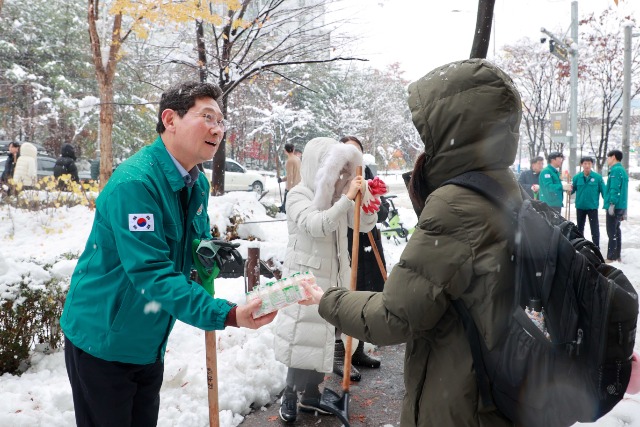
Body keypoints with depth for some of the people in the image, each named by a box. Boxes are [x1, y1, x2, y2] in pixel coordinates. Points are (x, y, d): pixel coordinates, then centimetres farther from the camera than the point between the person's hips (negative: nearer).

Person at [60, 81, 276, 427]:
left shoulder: (198, 183, 1)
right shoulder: (135, 182, -27)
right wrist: (226, 315, -39)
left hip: (149, 343, 8)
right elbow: (151, 272, -33)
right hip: (102, 342, -7)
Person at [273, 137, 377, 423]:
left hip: (334, 276, 7)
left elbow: (366, 225, 7)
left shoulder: (337, 194, 8)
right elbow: (316, 225, -29)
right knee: (306, 336, -1)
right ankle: (290, 395, 19)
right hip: (306, 277, -7)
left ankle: (311, 395, 29)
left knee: (325, 335, 14)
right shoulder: (298, 195, -11)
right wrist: (348, 198, -31)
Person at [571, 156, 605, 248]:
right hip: (580, 206, 3)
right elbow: (572, 189, 2)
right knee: (580, 228, 16)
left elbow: (603, 191, -5)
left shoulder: (598, 177, -8)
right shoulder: (577, 177, -3)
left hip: (593, 206, -3)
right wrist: (570, 189, -22)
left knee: (594, 228, 1)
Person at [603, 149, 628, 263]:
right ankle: (617, 256, 22)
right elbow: (624, 190, 20)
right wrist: (624, 210, 22)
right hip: (621, 206, 10)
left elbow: (614, 189, -21)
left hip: (614, 206, -10)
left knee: (612, 232, -7)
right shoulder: (623, 170, 18)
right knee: (616, 230, 16)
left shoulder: (615, 170, -12)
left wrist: (612, 204, -23)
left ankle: (611, 258, -5)